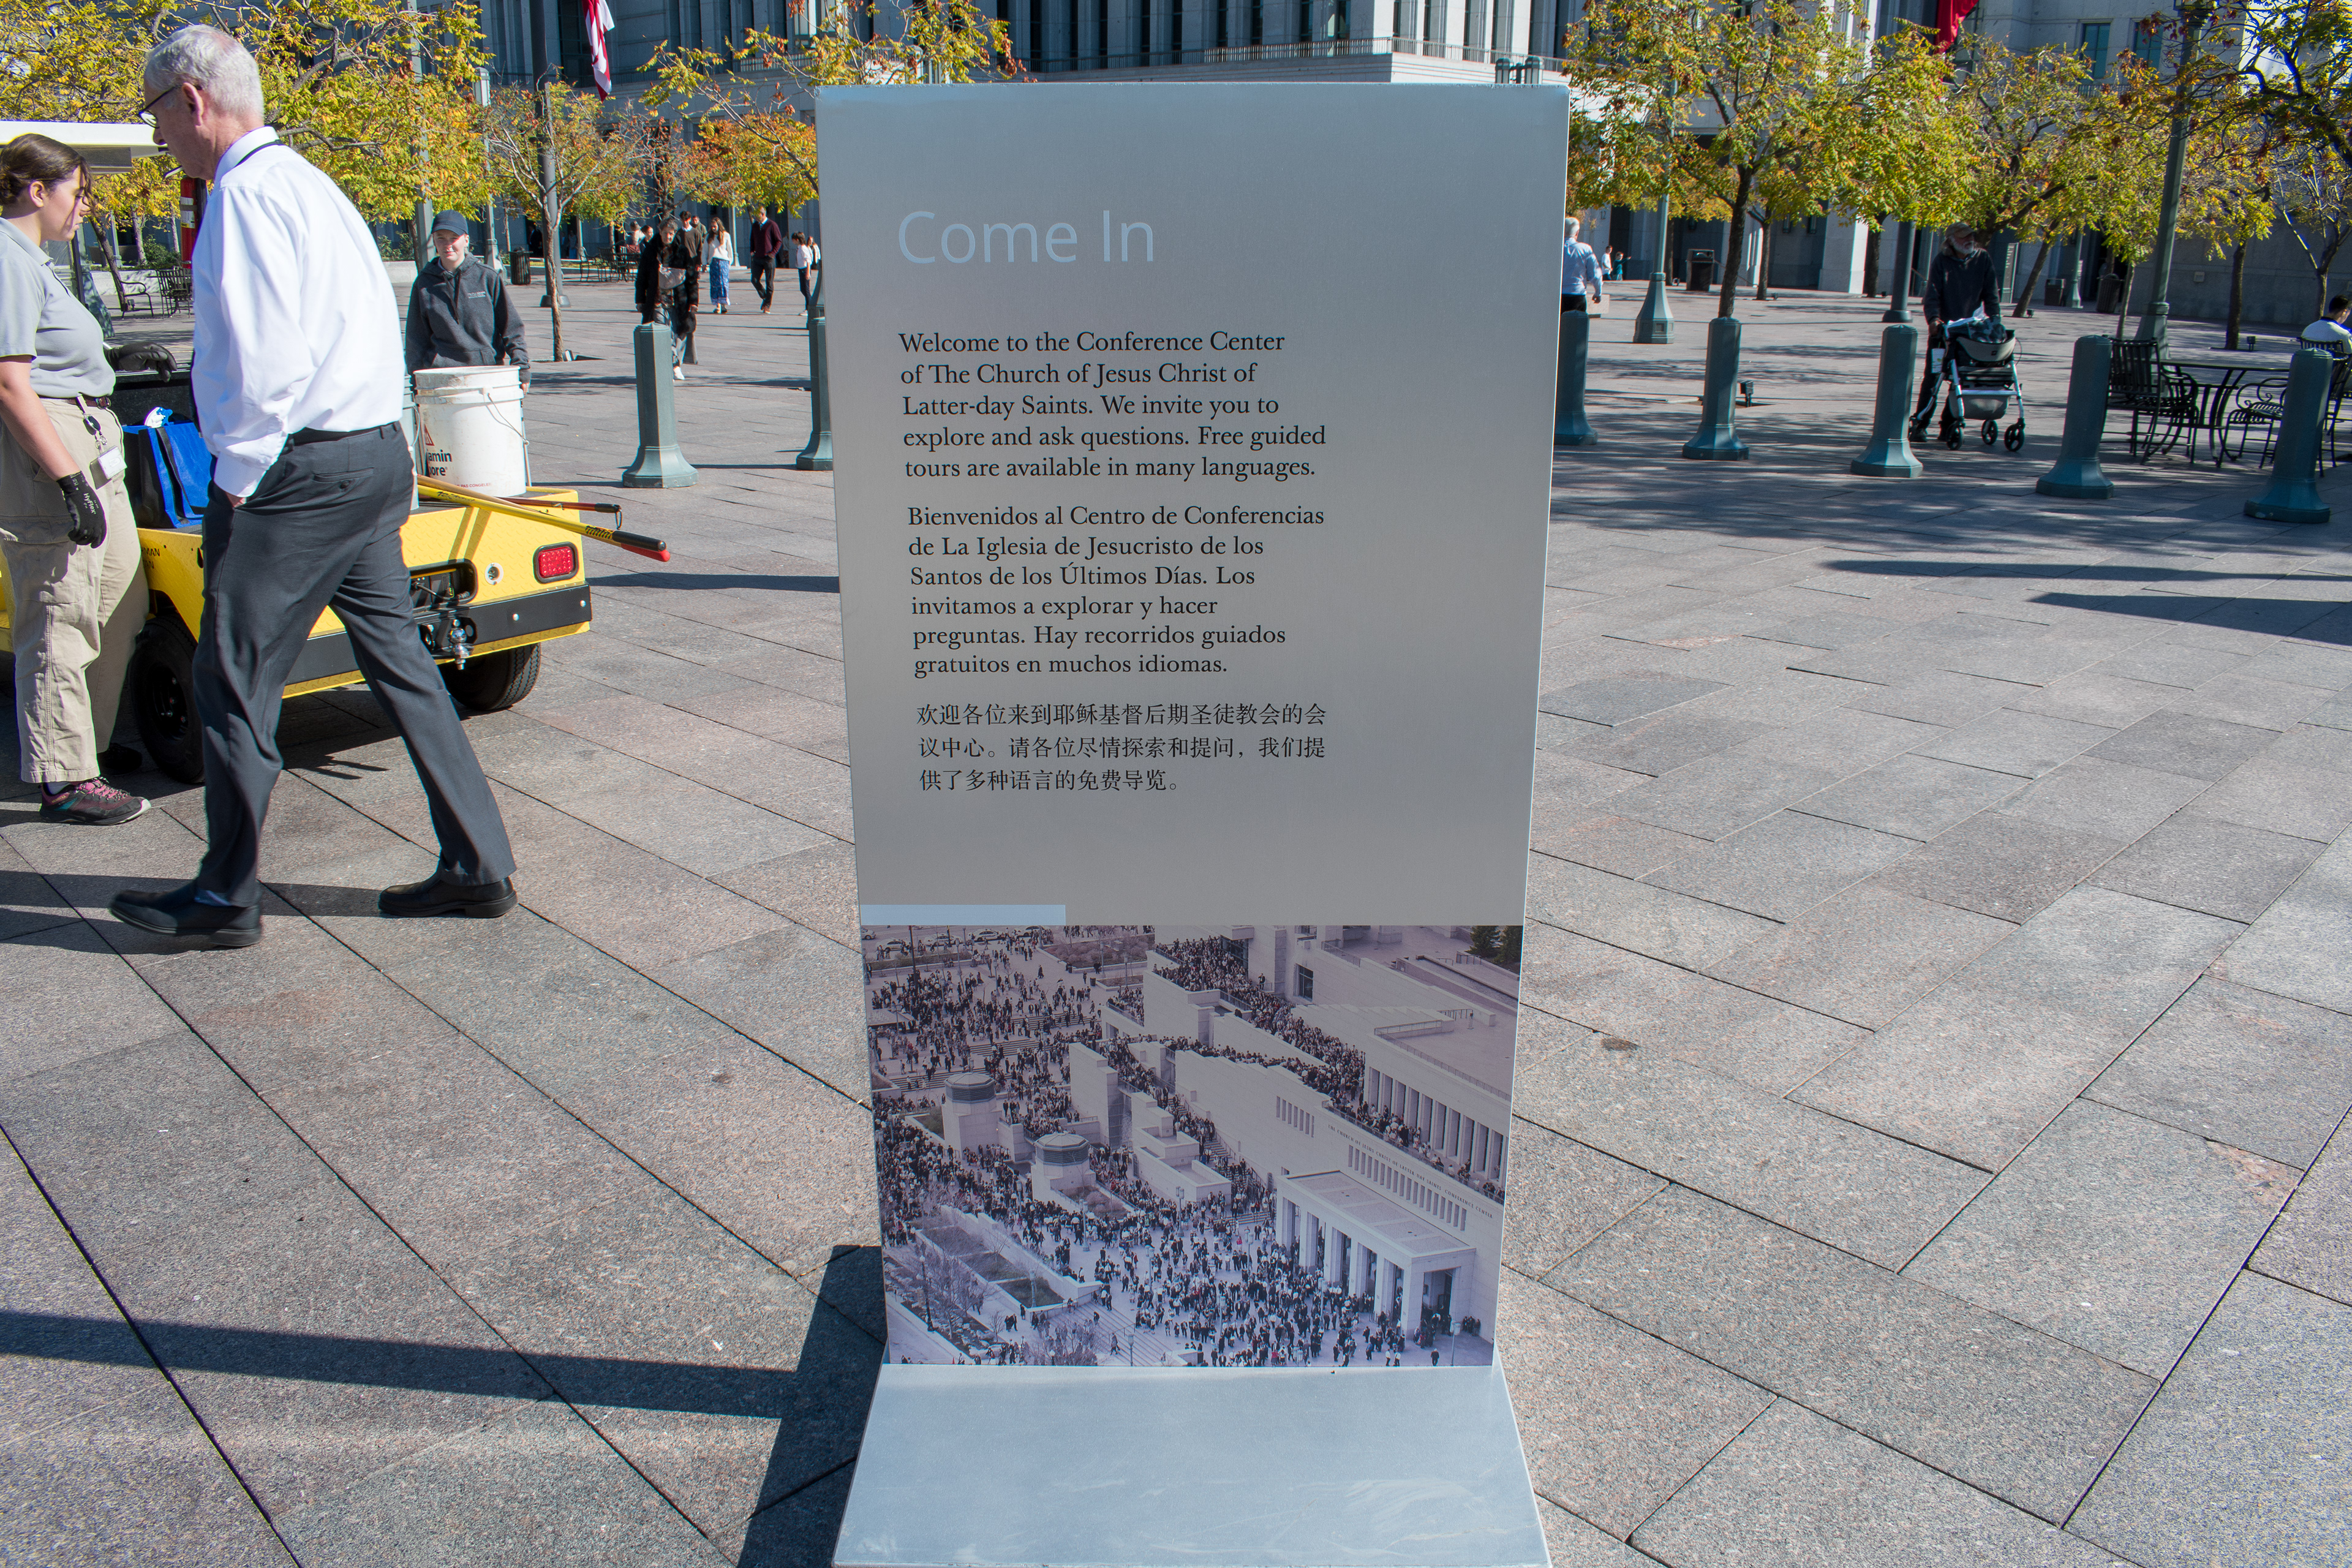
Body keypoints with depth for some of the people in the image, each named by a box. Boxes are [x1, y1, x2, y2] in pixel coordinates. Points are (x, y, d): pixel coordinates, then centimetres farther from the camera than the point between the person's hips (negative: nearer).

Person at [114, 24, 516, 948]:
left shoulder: (247, 193, -12)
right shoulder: (309, 182, 18)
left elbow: (266, 357, -20)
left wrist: (235, 480, -11)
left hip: (301, 472, -10)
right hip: (372, 456, 10)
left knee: (234, 683, 1)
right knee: (398, 662, 10)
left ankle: (226, 899, 12)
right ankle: (478, 868, 13)